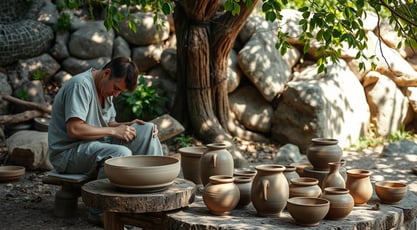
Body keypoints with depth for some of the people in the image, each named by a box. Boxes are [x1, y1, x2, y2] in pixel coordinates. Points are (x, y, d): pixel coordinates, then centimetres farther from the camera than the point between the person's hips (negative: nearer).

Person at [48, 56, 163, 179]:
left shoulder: (106, 88, 11)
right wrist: (113, 131, -19)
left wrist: (128, 125, -5)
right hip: (67, 152, -9)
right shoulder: (80, 85, -17)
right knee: (121, 153, -34)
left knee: (147, 130, -3)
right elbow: (74, 129, -25)